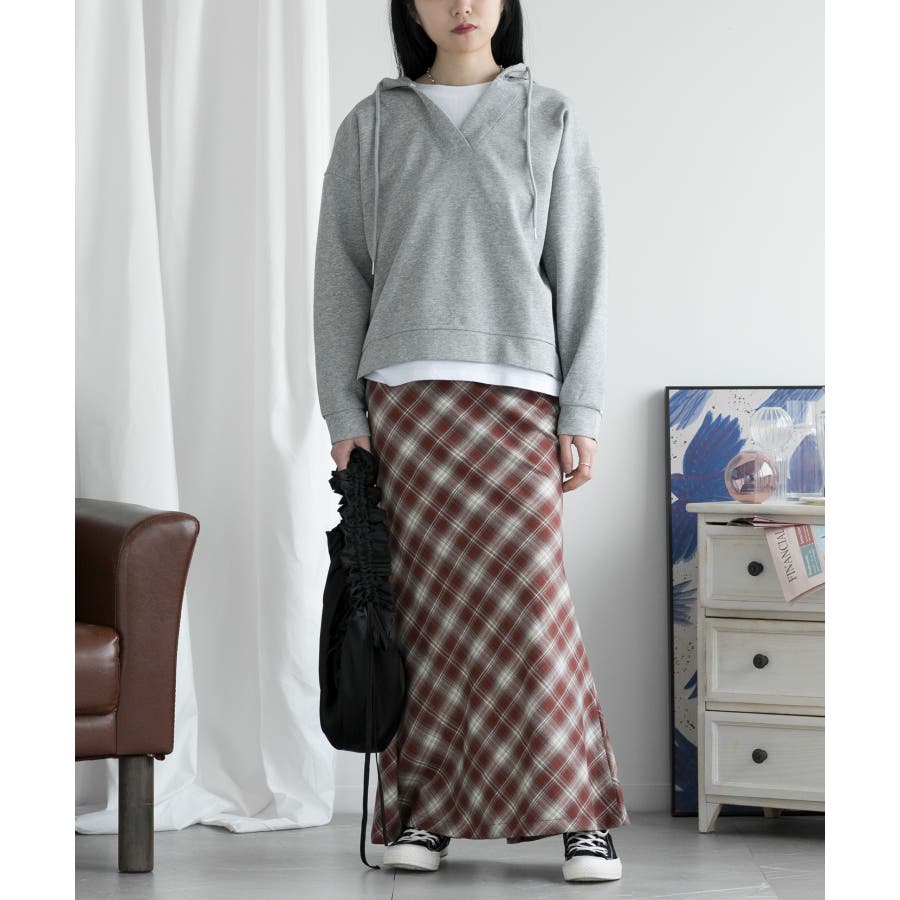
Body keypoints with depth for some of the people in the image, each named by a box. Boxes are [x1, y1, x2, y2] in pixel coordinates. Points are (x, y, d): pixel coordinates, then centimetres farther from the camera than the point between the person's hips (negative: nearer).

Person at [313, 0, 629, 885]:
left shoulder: (550, 118, 9)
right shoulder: (370, 127, 11)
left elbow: (581, 273, 6)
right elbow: (341, 279, 10)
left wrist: (581, 413, -1)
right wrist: (343, 415, 2)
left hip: (516, 390, -1)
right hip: (404, 394, 1)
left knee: (527, 598, -10)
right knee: (421, 606, -1)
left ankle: (581, 812, -2)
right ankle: (424, 809, 7)